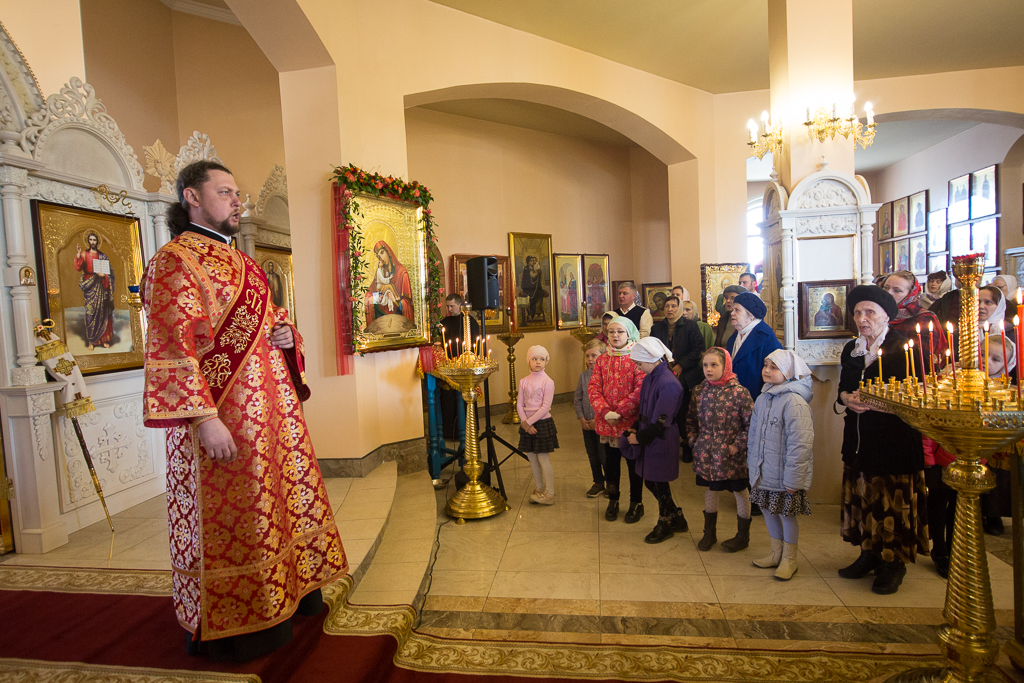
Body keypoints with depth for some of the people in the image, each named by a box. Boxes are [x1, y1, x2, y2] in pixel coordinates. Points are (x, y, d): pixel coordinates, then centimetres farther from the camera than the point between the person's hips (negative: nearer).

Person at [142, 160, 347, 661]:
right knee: (229, 518, 2)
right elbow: (173, 347, -18)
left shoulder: (242, 263, 18)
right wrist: (205, 418, -25)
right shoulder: (174, 261, -9)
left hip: (272, 408, 9)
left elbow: (270, 321, 27)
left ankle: (288, 593, 34)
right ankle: (229, 627, 20)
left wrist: (286, 334, 3)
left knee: (286, 497, 16)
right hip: (224, 414, -9)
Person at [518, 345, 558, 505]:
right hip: (527, 423, 5)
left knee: (543, 458, -2)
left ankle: (549, 494, 8)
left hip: (542, 422, -5)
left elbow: (546, 407, -14)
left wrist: (529, 422, -16)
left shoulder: (548, 382, -9)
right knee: (532, 457, 11)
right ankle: (539, 488, 26)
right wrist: (524, 422, -12)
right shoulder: (524, 381, 5)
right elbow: (519, 404, 3)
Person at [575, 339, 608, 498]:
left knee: (604, 456, 4)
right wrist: (581, 418, -1)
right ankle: (598, 483, 33)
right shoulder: (584, 375, 3)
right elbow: (577, 398, 8)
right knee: (592, 455, 16)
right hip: (587, 423, 6)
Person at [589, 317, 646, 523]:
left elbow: (640, 390, -16)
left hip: (631, 421, -4)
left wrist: (620, 411, -20)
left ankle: (636, 503, 27)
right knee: (611, 462, 15)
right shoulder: (602, 360, 5)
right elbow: (593, 388, -1)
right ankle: (613, 500, 32)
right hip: (607, 422, 4)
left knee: (633, 462, 10)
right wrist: (605, 412, -15)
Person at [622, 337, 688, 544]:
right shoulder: (649, 378, 5)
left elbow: (660, 421, -22)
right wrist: (635, 429, 2)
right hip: (648, 439, 8)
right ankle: (677, 520, 34)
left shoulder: (668, 384, -23)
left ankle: (665, 525, 28)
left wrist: (639, 438, -13)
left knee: (658, 483, 6)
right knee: (652, 482, 16)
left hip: (661, 442, -8)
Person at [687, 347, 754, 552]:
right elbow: (691, 419, 12)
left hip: (731, 456, -4)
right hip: (706, 454, 4)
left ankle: (743, 536, 31)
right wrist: (694, 441, 3)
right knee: (710, 490, 18)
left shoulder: (739, 392, -15)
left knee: (740, 492, 13)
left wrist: (737, 445, -15)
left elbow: (752, 424, -14)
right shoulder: (699, 391, 0)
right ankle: (709, 532, 35)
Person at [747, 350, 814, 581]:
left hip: (785, 475, -7)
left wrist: (792, 478, -20)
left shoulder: (794, 402, -21)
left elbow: (800, 444, -22)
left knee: (787, 514, 9)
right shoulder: (763, 399, 5)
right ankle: (776, 553, 38)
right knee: (768, 510, 18)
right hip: (763, 472, 7)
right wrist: (751, 464, 15)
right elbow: (754, 434, 14)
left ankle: (789, 559, 29)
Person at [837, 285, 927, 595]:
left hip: (895, 438, -5)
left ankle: (894, 562, 15)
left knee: (893, 500, 0)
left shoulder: (904, 347, -8)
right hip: (859, 438, 6)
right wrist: (847, 398, -5)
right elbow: (842, 387, 17)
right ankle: (869, 553, 25)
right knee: (862, 495, 10)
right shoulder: (850, 350, 12)